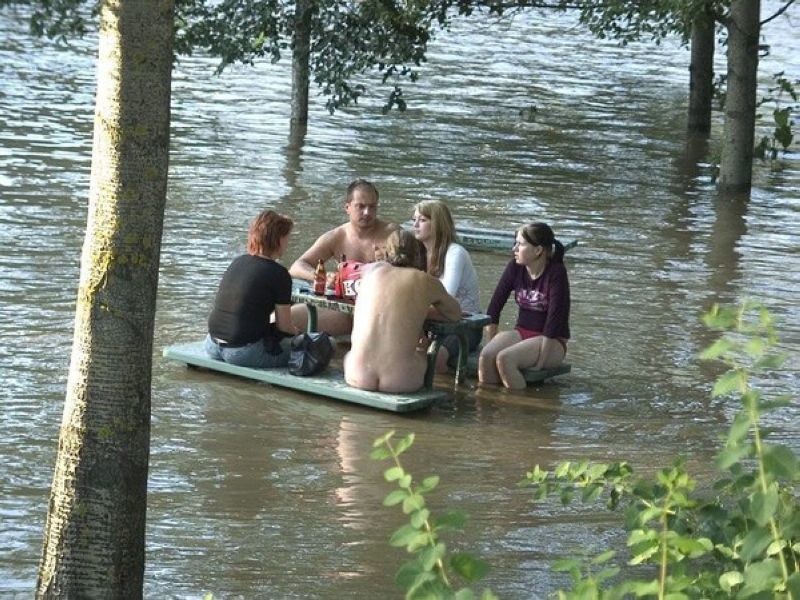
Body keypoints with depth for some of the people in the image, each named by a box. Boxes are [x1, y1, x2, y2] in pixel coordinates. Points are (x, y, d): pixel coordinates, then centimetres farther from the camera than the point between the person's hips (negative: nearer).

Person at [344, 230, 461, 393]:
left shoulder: (373, 270, 12)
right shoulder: (425, 281, 4)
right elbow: (455, 313, 20)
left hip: (358, 375, 2)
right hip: (399, 379, -2)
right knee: (422, 354, 33)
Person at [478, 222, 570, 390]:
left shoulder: (556, 273, -15)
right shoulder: (515, 267, 1)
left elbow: (555, 318, -19)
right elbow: (494, 308, 4)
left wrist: (539, 363, -22)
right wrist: (491, 343, -3)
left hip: (552, 342, -5)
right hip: (521, 332, 5)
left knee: (504, 358, -31)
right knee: (486, 356, -25)